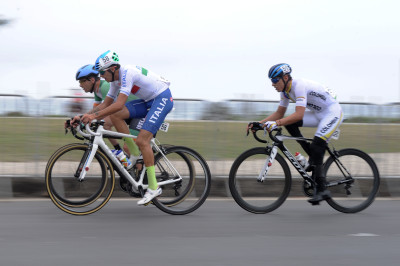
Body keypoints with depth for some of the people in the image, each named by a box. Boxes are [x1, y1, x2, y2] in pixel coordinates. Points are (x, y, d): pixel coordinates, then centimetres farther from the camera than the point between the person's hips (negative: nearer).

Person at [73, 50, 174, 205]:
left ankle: (153, 188, -16)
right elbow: (106, 105, 10)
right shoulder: (116, 79, 4)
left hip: (163, 99, -9)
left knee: (142, 140, -21)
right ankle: (135, 155, 0)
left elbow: (119, 105, -35)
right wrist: (86, 116, -2)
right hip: (148, 100, 9)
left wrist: (94, 115, -38)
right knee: (115, 116, -10)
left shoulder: (127, 73, -25)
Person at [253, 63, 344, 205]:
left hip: (333, 113, -9)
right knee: (288, 123, -8)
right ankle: (314, 157, -1)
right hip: (318, 114, 9)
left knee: (316, 147, -22)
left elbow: (299, 115, -37)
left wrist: (276, 123, -44)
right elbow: (279, 113, 7)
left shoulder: (299, 86, -28)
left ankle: (322, 190, -18)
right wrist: (260, 123, -6)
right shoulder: (285, 90, 0)